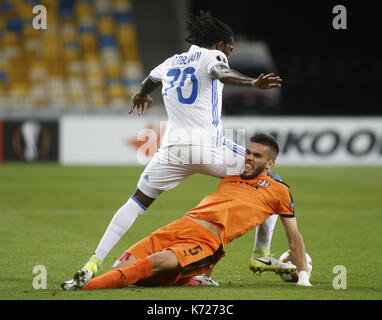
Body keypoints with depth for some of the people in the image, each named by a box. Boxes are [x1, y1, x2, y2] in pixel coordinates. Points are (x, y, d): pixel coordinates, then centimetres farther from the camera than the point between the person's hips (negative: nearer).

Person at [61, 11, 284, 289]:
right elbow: (221, 73, -21)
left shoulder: (171, 63, 22)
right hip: (209, 147, -5)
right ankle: (262, 255, 9)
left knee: (137, 201, 16)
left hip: (173, 149, 5)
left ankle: (95, 261, 4)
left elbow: (149, 81, 44)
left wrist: (141, 96, 67)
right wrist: (253, 83, -37)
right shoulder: (212, 56, 4)